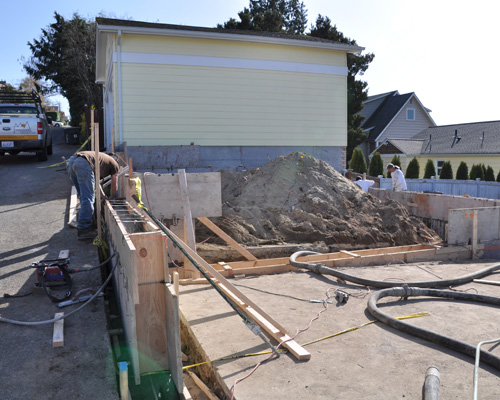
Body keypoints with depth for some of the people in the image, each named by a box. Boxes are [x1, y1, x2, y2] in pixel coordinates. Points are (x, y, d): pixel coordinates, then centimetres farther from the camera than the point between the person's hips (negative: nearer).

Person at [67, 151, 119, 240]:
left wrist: (103, 195, 45)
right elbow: (114, 186, 27)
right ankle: (84, 230, -6)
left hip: (71, 161, 9)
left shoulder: (102, 158, 38)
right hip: (83, 164, -8)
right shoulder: (114, 165, 19)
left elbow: (94, 179, 43)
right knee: (88, 198, -5)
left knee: (83, 197, 18)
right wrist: (111, 198, 45)